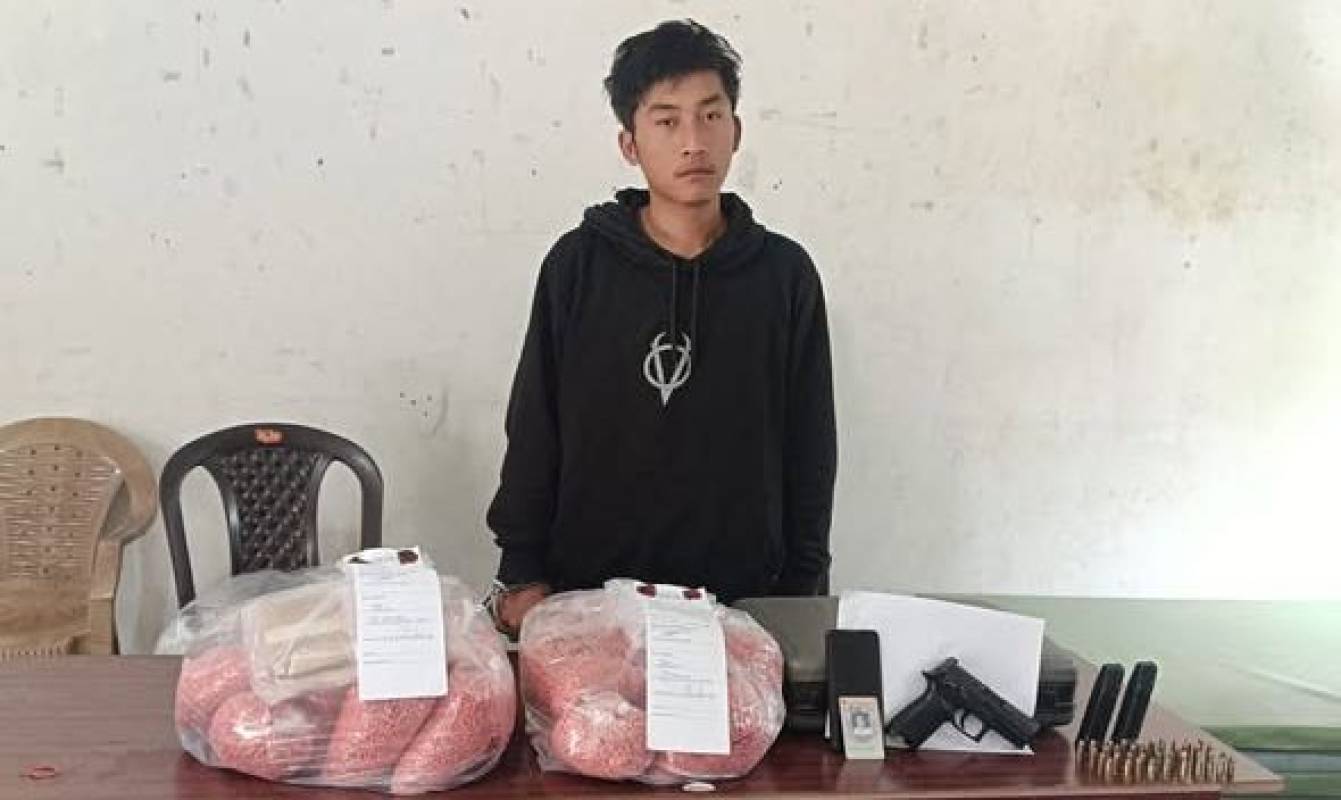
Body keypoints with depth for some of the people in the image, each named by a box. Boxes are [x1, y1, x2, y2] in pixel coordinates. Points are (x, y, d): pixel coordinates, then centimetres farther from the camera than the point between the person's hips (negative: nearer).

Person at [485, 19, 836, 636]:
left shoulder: (785, 274, -1)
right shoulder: (578, 265, -2)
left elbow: (809, 447, 4)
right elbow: (533, 429, 2)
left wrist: (801, 593, 3)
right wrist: (521, 573, -2)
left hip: (739, 596, 0)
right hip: (585, 590, 0)